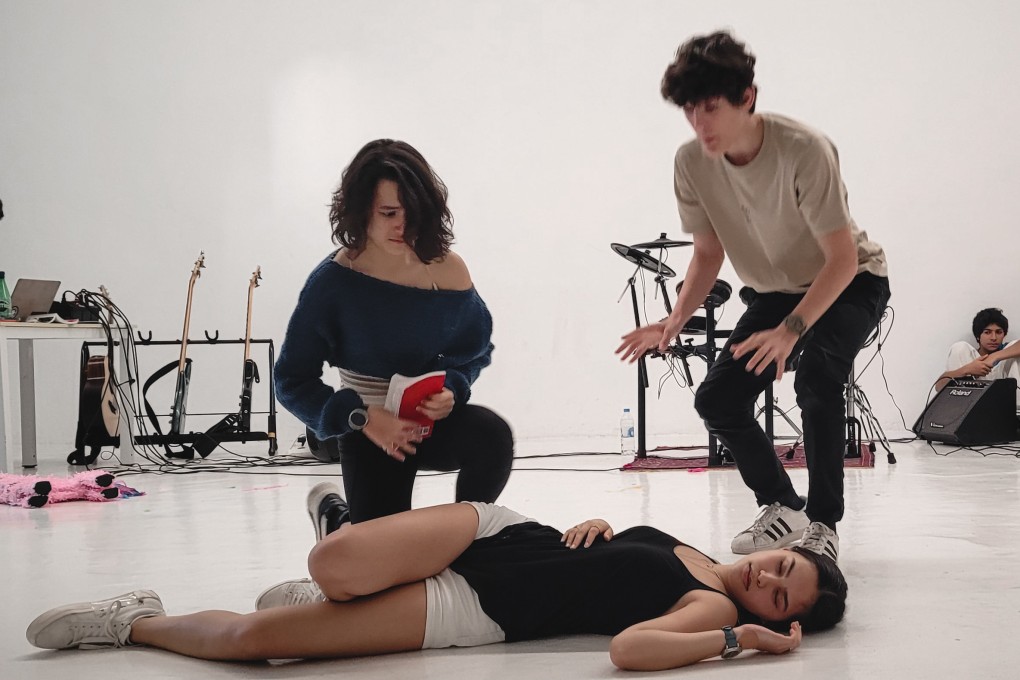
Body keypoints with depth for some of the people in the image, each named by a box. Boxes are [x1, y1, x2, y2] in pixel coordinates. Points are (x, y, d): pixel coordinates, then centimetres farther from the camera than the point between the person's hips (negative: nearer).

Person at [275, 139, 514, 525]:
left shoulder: (448, 270, -10)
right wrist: (362, 418, -25)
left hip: (435, 421, 2)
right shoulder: (334, 281, -16)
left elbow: (476, 350, 5)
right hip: (369, 433, -2)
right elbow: (292, 380, -12)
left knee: (492, 435, -30)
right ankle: (337, 517, 32)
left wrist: (451, 390, -16)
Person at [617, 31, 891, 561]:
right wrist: (675, 320, -19)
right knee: (716, 400, -8)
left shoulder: (804, 150, -32)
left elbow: (842, 258, -29)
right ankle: (781, 508, 15)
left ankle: (823, 520, -13)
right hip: (773, 293, 6)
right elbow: (708, 252, -2)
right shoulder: (691, 164, -16)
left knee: (816, 380, -32)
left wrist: (791, 331, -42)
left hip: (850, 284, -5)